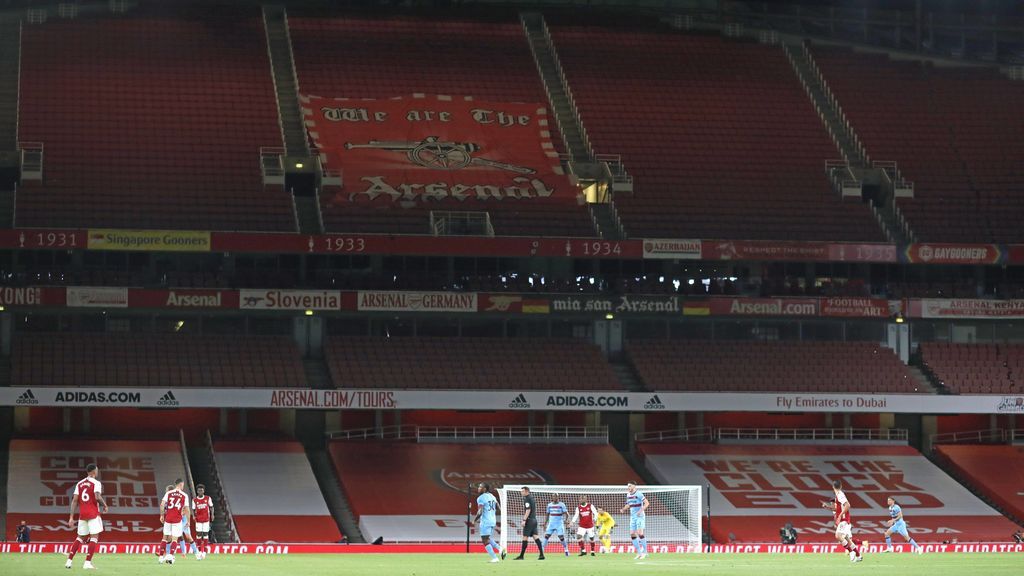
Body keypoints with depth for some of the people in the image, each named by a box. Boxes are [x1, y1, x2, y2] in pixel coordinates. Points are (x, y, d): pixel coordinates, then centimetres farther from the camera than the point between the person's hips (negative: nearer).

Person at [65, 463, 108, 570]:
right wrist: (104, 505, -1)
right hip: (93, 513, -6)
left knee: (81, 537, 16)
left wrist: (71, 517, 4)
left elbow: (75, 500, 5)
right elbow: (97, 497, -21)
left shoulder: (79, 484, 11)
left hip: (82, 515, 6)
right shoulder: (96, 483, -6)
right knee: (94, 537, -3)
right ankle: (88, 562, -13)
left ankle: (69, 561, 9)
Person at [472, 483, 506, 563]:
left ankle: (494, 558, -5)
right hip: (493, 521, 8)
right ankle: (500, 549, 3)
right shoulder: (492, 496, 12)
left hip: (485, 522, -8)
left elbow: (480, 512, -20)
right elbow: (498, 509, 17)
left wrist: (475, 520, -5)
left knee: (485, 540, -1)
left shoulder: (481, 498, -13)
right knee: (487, 539, 22)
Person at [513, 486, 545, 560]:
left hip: (529, 520, -9)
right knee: (536, 537, 4)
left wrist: (524, 520, -20)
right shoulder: (532, 498, 18)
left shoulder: (527, 499, -11)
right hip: (534, 520, 9)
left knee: (525, 537, -4)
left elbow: (528, 510, -19)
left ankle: (521, 555, -1)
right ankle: (541, 554, -2)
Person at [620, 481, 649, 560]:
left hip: (640, 516, -7)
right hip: (632, 517, 7)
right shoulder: (628, 495, 10)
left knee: (640, 533, -15)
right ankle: (639, 553, 9)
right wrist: (623, 509, 4)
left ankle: (645, 552, -5)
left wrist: (641, 510, -29)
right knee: (632, 534, 1)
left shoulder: (638, 494, -13)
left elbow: (647, 503, -17)